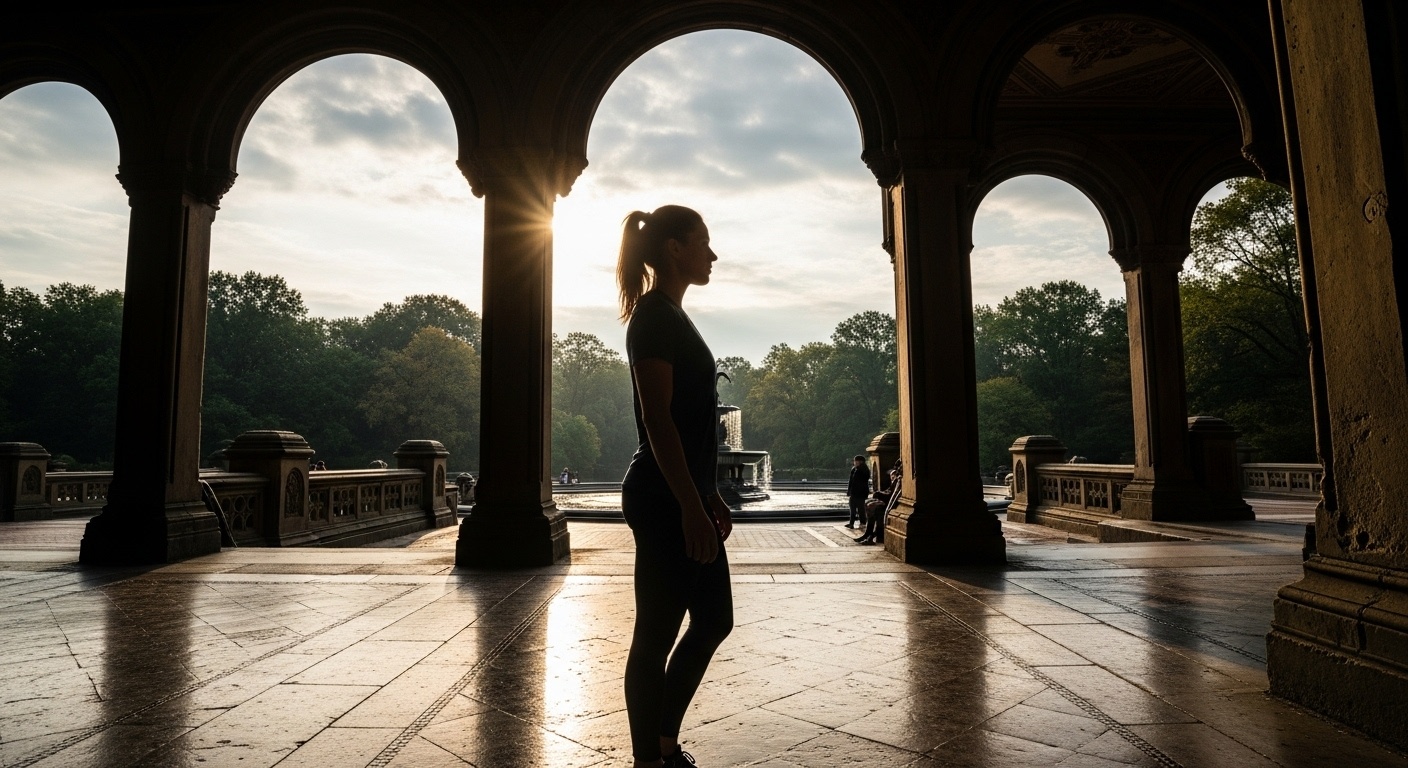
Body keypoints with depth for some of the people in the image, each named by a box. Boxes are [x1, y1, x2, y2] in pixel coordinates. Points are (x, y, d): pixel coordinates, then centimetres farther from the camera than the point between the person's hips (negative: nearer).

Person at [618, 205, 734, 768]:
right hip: (664, 500, -10)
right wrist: (690, 507, -22)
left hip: (685, 494, 10)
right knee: (656, 635, 2)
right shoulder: (654, 317, -11)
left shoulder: (672, 317, 17)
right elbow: (658, 419, -19)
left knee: (714, 620, 17)